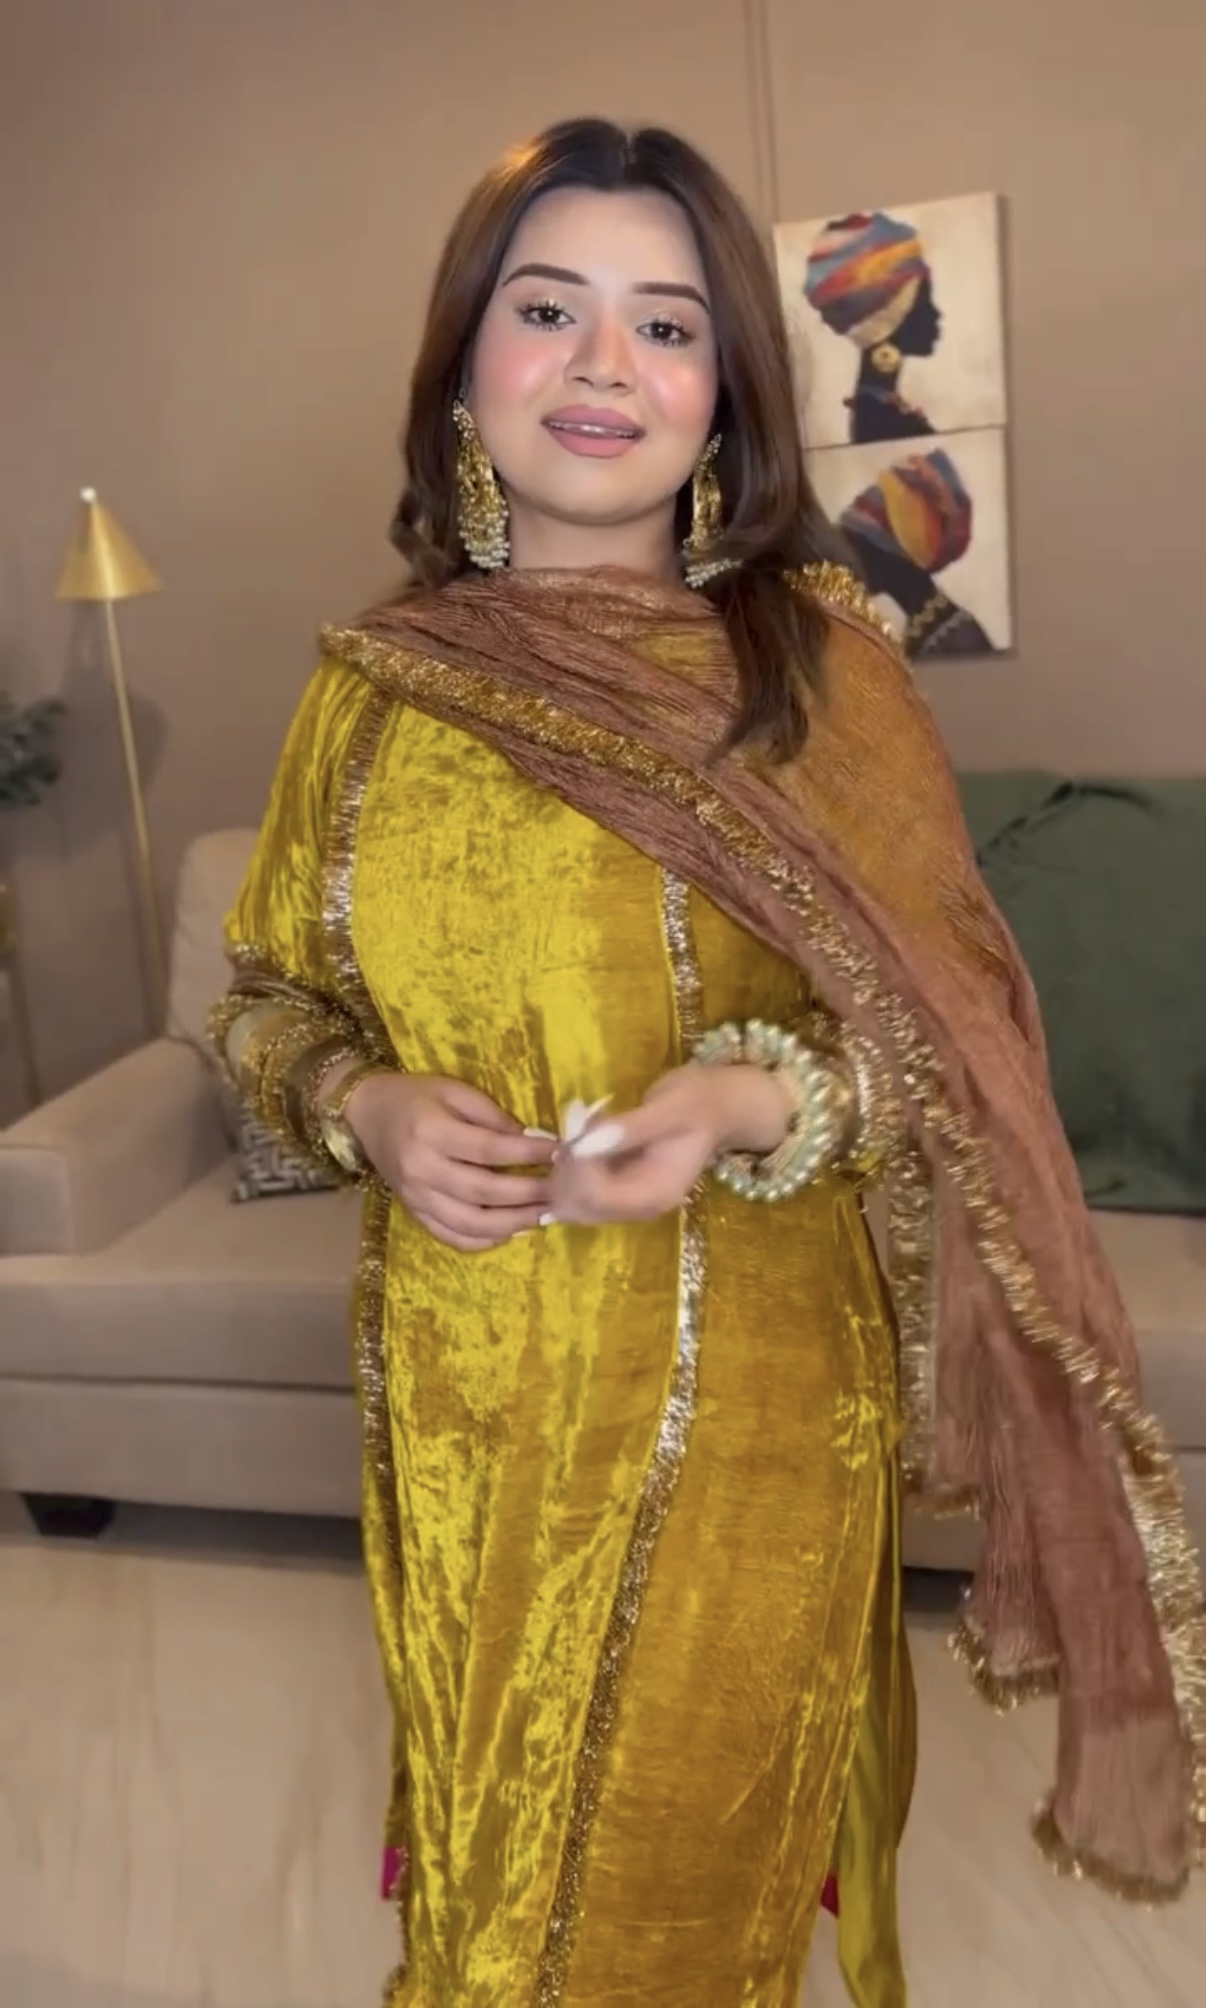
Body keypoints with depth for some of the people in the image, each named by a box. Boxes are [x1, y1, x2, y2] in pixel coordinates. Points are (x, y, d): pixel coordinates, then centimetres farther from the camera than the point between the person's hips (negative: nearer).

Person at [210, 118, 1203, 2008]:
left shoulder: (819, 663, -7)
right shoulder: (368, 685, 0)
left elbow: (954, 1046, -3)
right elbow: (270, 1000, 10)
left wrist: (755, 1100, -22)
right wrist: (365, 1109, -11)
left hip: (744, 1400, -2)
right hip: (463, 1405, 2)